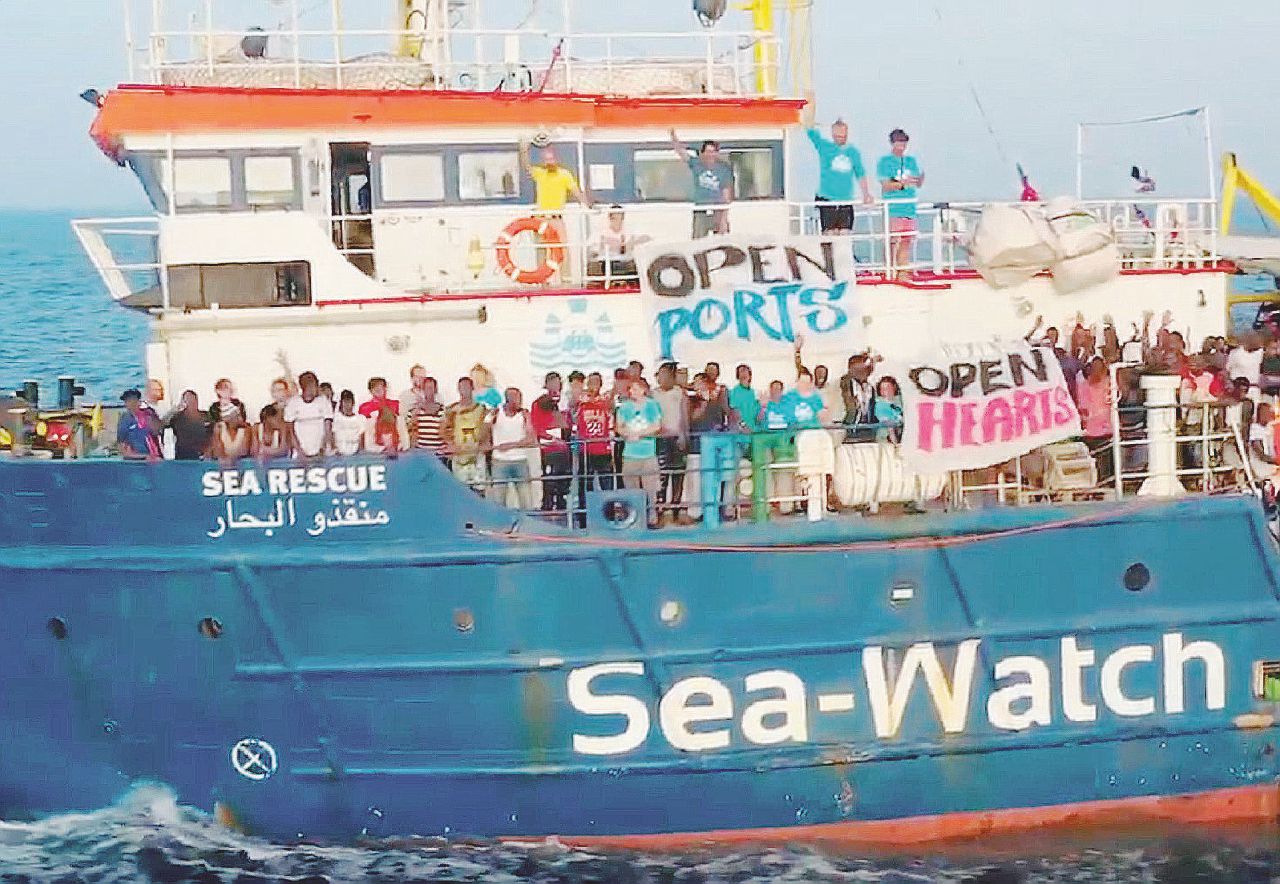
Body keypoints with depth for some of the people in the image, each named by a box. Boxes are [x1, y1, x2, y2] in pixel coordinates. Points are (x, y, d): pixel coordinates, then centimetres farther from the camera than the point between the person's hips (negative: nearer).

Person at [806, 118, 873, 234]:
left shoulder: (853, 152, 11)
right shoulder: (824, 146, 3)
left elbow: (860, 174, 17)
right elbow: (810, 131, -6)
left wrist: (866, 194, 11)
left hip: (846, 202, 3)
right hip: (827, 201, -3)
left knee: (845, 234, 1)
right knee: (830, 234, -7)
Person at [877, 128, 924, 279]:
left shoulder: (911, 161, 16)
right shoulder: (884, 161, 0)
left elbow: (918, 185, 14)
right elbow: (885, 186, -8)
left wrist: (921, 179, -9)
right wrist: (903, 183, -20)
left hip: (909, 208, 5)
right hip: (892, 208, -5)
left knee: (907, 241, 3)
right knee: (891, 241, -7)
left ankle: (903, 272, 6)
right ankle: (889, 271, -3)